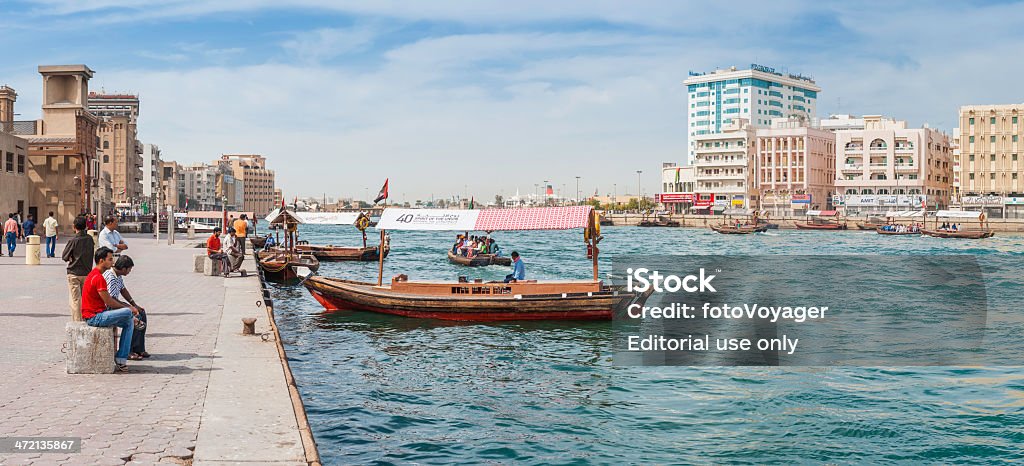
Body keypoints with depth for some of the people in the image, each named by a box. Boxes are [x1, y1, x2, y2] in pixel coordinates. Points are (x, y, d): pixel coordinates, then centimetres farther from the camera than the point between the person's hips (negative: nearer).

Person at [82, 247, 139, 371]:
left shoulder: (94, 275, 16)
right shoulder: (98, 278, -19)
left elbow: (109, 299, 18)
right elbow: (109, 302, -17)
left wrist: (128, 307, 8)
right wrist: (128, 308, -2)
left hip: (97, 314, 11)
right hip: (95, 317, -11)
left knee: (129, 322, 8)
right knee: (128, 312, -21)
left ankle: (121, 359, 5)